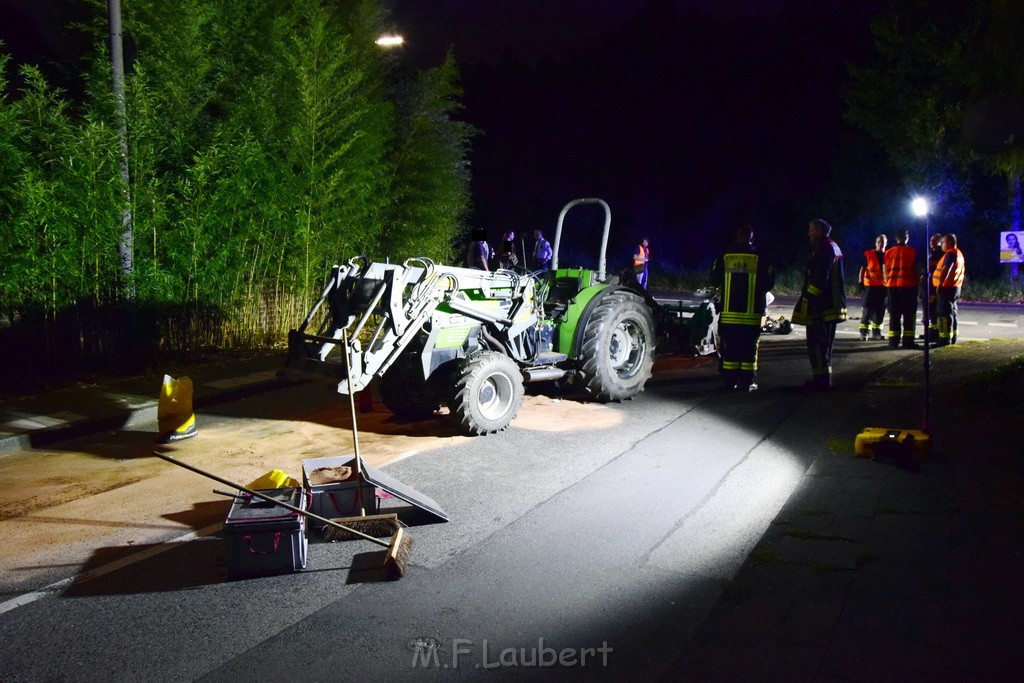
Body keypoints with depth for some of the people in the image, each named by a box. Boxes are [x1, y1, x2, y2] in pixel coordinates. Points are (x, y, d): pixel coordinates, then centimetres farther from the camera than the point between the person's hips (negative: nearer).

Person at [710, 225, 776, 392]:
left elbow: (715, 280, 8)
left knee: (729, 347, 7)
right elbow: (769, 281, 2)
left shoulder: (724, 257, 0)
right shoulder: (759, 259, -4)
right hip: (751, 313, -2)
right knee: (749, 347, 3)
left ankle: (730, 381, 8)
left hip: (728, 312, 2)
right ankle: (747, 382, 3)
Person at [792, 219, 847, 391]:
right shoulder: (833, 247, 19)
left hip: (820, 305, -11)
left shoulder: (823, 249, -15)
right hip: (832, 305, 11)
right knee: (825, 342, 16)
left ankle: (821, 379, -9)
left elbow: (819, 279, -23)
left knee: (816, 342, -8)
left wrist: (808, 298, -20)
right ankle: (824, 378, 22)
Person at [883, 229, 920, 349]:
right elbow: (917, 270, -1)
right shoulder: (912, 251, -3)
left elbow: (885, 271, 8)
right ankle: (907, 341, -2)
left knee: (894, 314, 6)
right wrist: (918, 282, 10)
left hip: (892, 286, 3)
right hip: (908, 285, -3)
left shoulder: (888, 252, 6)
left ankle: (893, 341, 4)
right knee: (909, 315, 1)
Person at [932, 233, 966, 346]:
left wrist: (940, 284, -27)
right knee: (952, 312, 16)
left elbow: (946, 269, -27)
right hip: (955, 287, 11)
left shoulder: (950, 253, -15)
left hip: (947, 287, -11)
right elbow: (962, 271, 24)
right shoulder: (959, 254, 19)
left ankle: (945, 339, -13)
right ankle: (952, 337, 22)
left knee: (945, 313, -10)